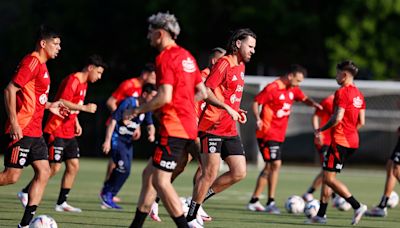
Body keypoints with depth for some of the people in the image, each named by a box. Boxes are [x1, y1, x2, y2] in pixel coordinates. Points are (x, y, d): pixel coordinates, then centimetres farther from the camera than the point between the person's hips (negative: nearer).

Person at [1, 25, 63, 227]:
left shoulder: (41, 65, 18)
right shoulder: (32, 62, -12)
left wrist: (49, 106, 22)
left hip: (34, 132, 10)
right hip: (21, 131, -10)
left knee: (44, 172, 2)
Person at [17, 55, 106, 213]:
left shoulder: (84, 84, 15)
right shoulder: (73, 80, -15)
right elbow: (62, 102, -25)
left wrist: (76, 122, 15)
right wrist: (84, 108, -25)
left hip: (69, 133, 10)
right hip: (56, 131, -10)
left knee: (73, 165, 3)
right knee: (55, 167, -8)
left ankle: (61, 203, 8)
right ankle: (25, 193, 4)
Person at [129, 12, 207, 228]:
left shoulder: (165, 58, -12)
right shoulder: (187, 56, 16)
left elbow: (165, 97, -20)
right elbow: (202, 93, 19)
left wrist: (139, 109, -7)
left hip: (173, 127, -10)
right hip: (189, 125, 10)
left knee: (160, 181, -9)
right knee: (149, 174, 16)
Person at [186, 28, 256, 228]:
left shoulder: (240, 67, 18)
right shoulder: (224, 63, -10)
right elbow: (205, 91, -18)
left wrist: (237, 112, 12)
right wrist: (227, 108, -26)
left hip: (230, 130, 8)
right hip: (212, 127, -8)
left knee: (239, 172, 0)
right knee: (210, 173, -8)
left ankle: (199, 198, 13)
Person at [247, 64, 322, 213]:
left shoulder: (293, 89, 10)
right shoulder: (272, 88, -14)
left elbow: (304, 99, 15)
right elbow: (255, 103, -12)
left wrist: (313, 104, -7)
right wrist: (258, 119, -26)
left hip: (279, 135, 9)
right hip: (267, 133, -9)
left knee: (269, 167, 11)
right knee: (275, 164, -15)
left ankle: (254, 201, 18)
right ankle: (270, 203, -12)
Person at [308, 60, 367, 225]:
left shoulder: (342, 92, -13)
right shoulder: (358, 94, 14)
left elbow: (337, 118, -20)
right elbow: (361, 122, 14)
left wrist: (321, 129, -6)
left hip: (340, 141, -9)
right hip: (353, 142, 9)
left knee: (329, 178, -8)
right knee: (327, 176, 15)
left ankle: (357, 206, -16)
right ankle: (321, 214, 16)